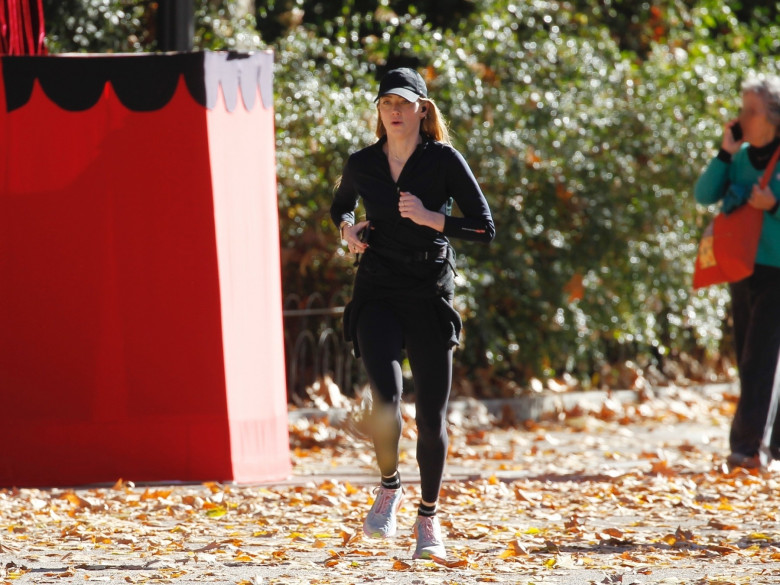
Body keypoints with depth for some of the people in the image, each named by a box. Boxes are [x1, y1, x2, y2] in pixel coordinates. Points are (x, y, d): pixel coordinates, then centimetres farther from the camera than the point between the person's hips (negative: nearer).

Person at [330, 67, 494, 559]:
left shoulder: (443, 160, -4)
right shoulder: (363, 164, 5)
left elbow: (484, 227, -7)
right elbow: (340, 205, 27)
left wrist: (430, 218, -18)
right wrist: (348, 229, 6)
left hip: (430, 294, -1)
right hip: (377, 293, 1)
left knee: (432, 416, 3)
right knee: (387, 394, -23)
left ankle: (429, 517, 21)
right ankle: (389, 487, 3)